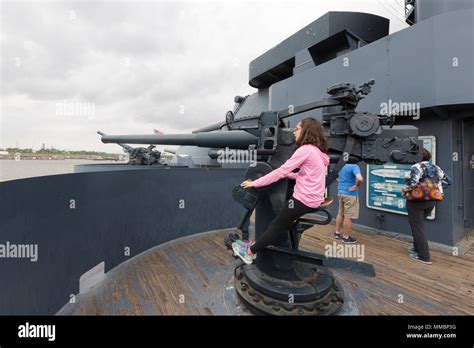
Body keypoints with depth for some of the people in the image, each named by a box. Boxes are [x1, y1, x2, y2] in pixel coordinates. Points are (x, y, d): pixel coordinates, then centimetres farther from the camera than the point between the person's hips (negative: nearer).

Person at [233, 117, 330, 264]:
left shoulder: (305, 149, -17)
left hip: (304, 200, -9)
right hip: (314, 199, 9)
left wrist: (255, 183, -12)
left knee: (277, 225, 3)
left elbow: (281, 171, -18)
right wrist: (287, 174, 4)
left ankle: (250, 252, 18)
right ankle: (258, 244, 25)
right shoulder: (317, 151, 12)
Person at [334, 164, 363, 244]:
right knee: (348, 216, 2)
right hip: (350, 194, -8)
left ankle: (337, 232, 28)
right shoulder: (354, 166, -17)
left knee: (341, 213, 18)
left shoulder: (342, 166, 9)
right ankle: (346, 237, 12)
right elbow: (360, 179, -35)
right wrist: (357, 186, -17)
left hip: (340, 192, 8)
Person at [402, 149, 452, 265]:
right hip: (432, 201, 8)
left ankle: (424, 256, 7)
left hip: (417, 201, -8)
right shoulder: (436, 168, 9)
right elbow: (449, 181, 15)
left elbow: (413, 182, -29)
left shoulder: (417, 167, -15)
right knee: (419, 225, 23)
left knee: (417, 227, 2)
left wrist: (404, 190, -13)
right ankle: (417, 247, 33)